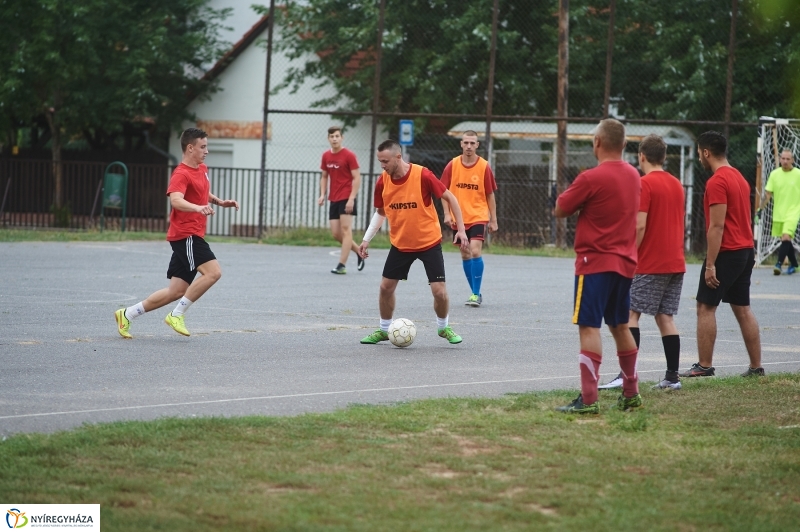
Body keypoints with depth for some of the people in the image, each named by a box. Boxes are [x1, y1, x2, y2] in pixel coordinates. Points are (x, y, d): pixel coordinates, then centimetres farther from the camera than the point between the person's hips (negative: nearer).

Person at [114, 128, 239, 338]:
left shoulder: (202, 170, 16)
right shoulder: (181, 174, -14)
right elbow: (176, 200, -33)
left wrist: (221, 202, 19)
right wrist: (198, 208, -50)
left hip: (193, 237, 9)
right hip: (186, 235, -9)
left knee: (176, 291, 8)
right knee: (213, 272, -24)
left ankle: (127, 314, 17)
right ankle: (177, 315, -14)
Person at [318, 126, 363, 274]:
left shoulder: (349, 155, -9)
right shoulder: (326, 156, 9)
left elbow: (356, 178, -10)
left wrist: (351, 198, -18)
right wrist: (322, 194, 4)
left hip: (346, 199, -7)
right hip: (334, 199, 7)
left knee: (345, 230, -10)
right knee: (336, 233, 4)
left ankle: (342, 265, -12)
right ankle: (359, 251, 24)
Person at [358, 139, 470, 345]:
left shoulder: (423, 176, -21)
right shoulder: (382, 181, -7)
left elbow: (450, 198, -10)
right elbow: (380, 212, 10)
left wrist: (461, 229, -12)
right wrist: (367, 239, 5)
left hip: (429, 242, -4)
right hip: (400, 244, 4)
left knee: (439, 290, -6)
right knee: (386, 287, 2)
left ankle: (444, 327, 20)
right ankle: (384, 330, 22)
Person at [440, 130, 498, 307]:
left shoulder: (484, 166, -5)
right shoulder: (452, 165, 0)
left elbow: (490, 195, 1)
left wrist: (493, 220, 1)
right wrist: (447, 214, -4)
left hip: (478, 217, -3)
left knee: (475, 251, -17)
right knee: (465, 255, 8)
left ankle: (476, 294, -11)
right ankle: (475, 293, 20)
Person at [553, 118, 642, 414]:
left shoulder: (591, 178, -16)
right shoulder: (633, 176, 7)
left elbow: (560, 210, -6)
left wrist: (570, 193, 11)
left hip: (595, 262, -7)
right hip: (625, 262, 8)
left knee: (589, 326, -8)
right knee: (620, 326, 17)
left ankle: (588, 399, -13)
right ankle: (631, 394, 24)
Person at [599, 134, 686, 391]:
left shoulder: (645, 184, -11)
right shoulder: (677, 184, 12)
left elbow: (640, 225, -17)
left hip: (650, 264, -7)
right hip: (676, 262, 7)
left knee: (631, 314, -4)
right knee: (665, 317, 8)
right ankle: (672, 377, 5)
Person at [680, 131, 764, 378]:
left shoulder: (717, 182, -15)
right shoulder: (739, 178, 14)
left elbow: (717, 226, -19)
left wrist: (710, 264, -19)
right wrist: (749, 254, 19)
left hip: (726, 253, -9)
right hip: (746, 251, 9)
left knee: (706, 307, -3)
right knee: (742, 309, 10)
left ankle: (704, 365, -3)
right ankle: (756, 367, 10)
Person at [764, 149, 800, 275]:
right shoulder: (774, 174, 1)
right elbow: (768, 193, 4)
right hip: (778, 213, 4)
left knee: (786, 237, -20)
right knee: (786, 240, 13)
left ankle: (779, 264, -20)